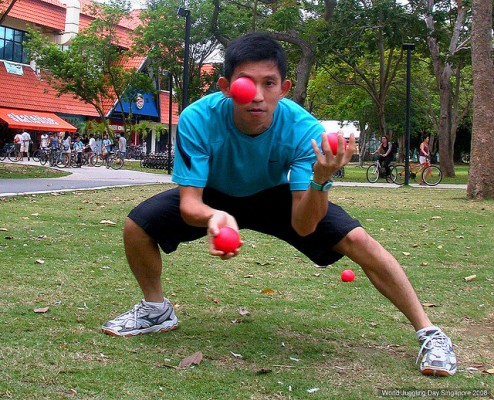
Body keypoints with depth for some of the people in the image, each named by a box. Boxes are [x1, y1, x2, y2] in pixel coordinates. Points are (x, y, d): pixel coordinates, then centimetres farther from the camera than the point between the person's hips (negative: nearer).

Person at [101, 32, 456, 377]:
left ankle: (428, 332, -3)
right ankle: (157, 310, 11)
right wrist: (213, 217, -55)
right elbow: (189, 202, -31)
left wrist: (321, 178, -55)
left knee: (357, 240, -21)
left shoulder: (303, 128, -33)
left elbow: (303, 226, -35)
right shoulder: (197, 119, -33)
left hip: (276, 198, -1)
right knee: (137, 225, -19)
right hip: (214, 198, 1)